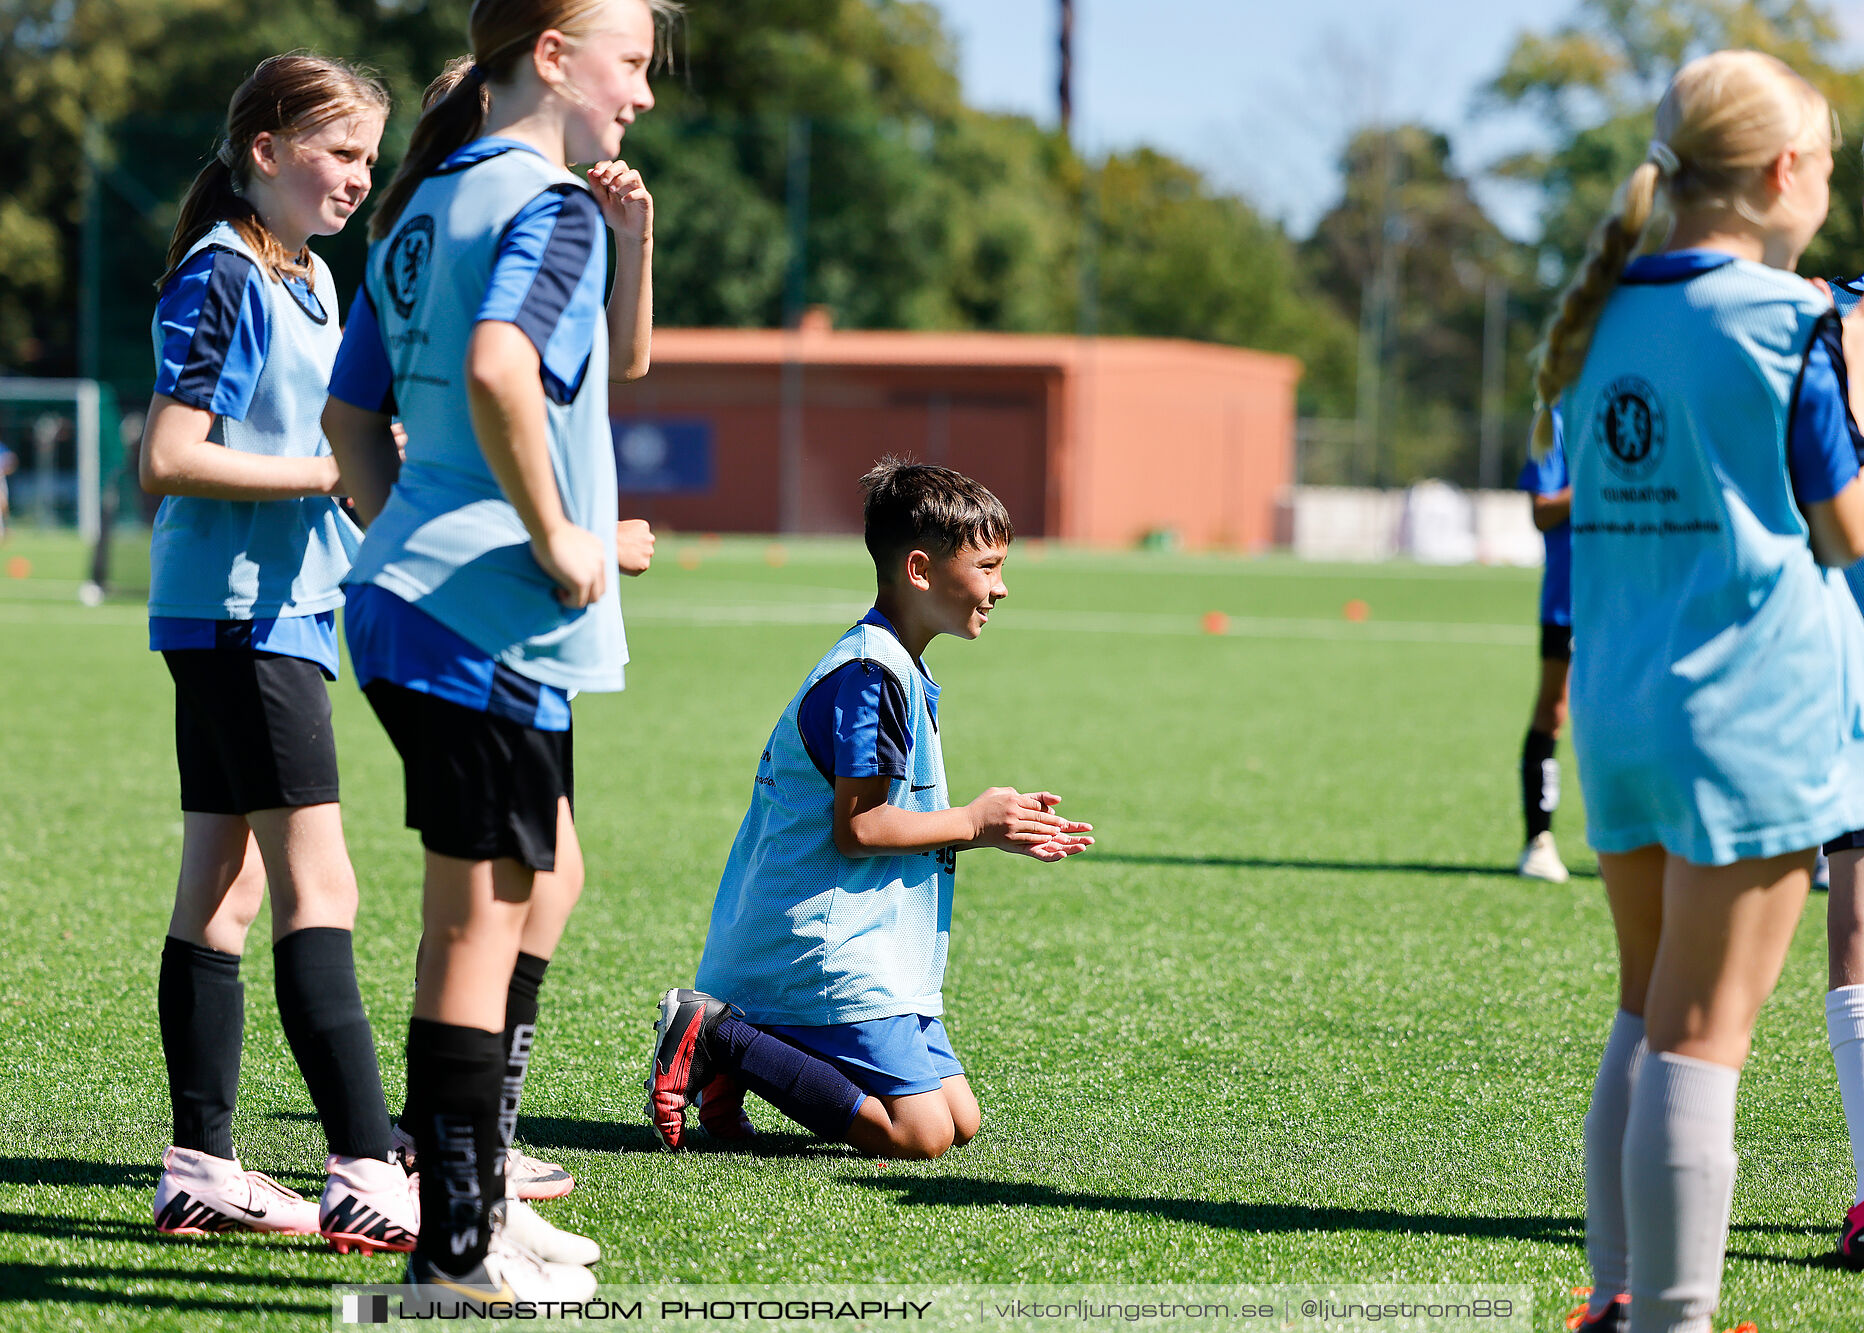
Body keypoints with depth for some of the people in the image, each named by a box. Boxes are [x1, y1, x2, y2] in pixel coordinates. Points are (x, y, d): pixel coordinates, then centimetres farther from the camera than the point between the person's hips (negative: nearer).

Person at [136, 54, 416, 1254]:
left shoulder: (312, 280, 16)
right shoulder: (224, 279, -13)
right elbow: (168, 461, -19)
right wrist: (332, 472, -18)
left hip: (282, 610, 10)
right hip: (238, 614, -10)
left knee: (224, 890, 10)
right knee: (318, 889, -12)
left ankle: (202, 1171, 12)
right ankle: (368, 1178, -15)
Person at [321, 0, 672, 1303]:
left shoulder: (426, 207, 16)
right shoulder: (549, 207, -12)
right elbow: (498, 369, -31)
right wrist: (555, 535, -21)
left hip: (412, 598, 10)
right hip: (486, 623, -10)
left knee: (547, 877, 22)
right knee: (483, 915, -4)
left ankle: (478, 1186, 25)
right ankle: (461, 1247, 0)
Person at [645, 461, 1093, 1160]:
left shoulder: (898, 670, 18)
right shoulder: (871, 675, -15)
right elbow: (855, 829, -18)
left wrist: (1000, 820, 13)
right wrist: (974, 823, -7)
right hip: (822, 942, -11)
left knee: (960, 1118, 5)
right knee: (919, 1134, -18)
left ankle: (739, 1057, 9)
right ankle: (713, 1036, -10)